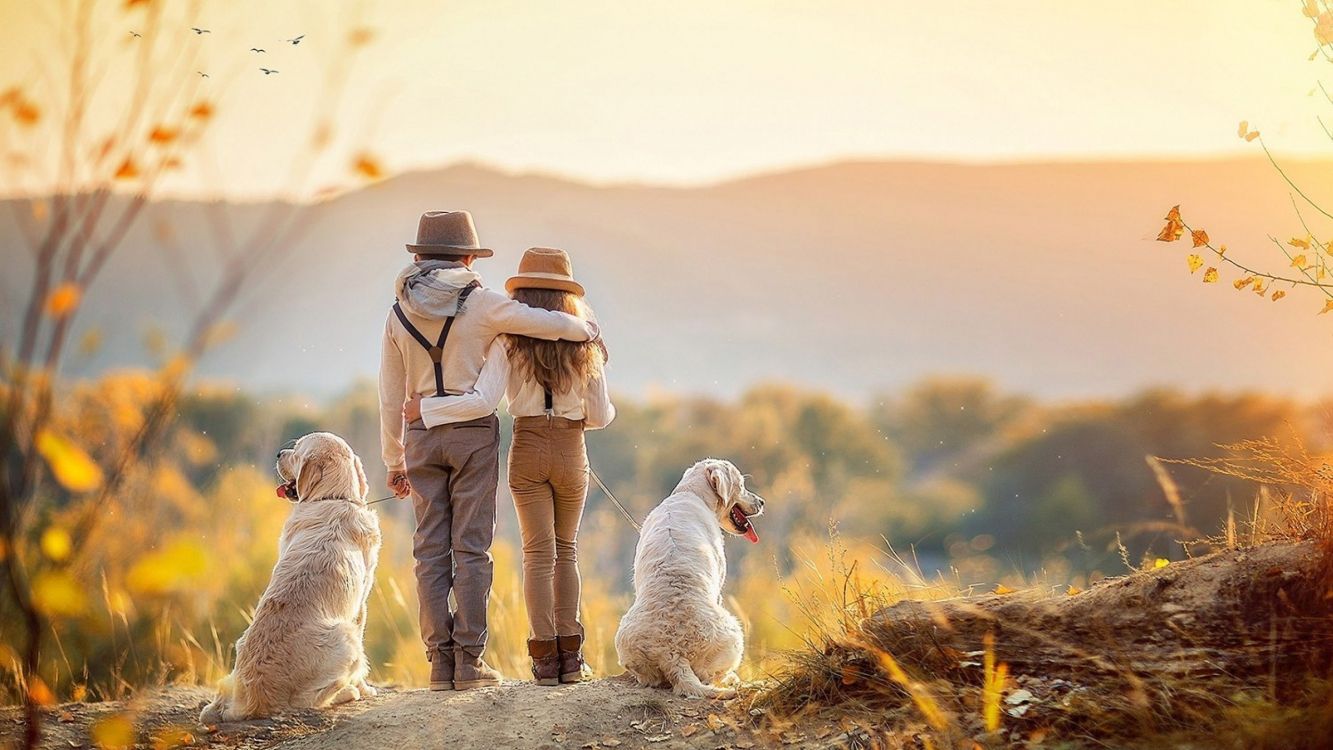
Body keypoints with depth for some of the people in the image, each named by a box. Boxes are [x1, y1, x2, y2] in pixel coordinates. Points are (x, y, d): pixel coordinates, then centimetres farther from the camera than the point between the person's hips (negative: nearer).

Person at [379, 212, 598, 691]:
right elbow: (548, 324, -9)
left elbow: (390, 397, 7)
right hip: (473, 431, -3)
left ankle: (440, 661, 3)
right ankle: (469, 661, -3)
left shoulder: (400, 313, 5)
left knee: (431, 549, 5)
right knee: (471, 547, -1)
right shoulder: (479, 303, -6)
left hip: (422, 436, 3)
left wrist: (395, 462, 14)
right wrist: (587, 330, 13)